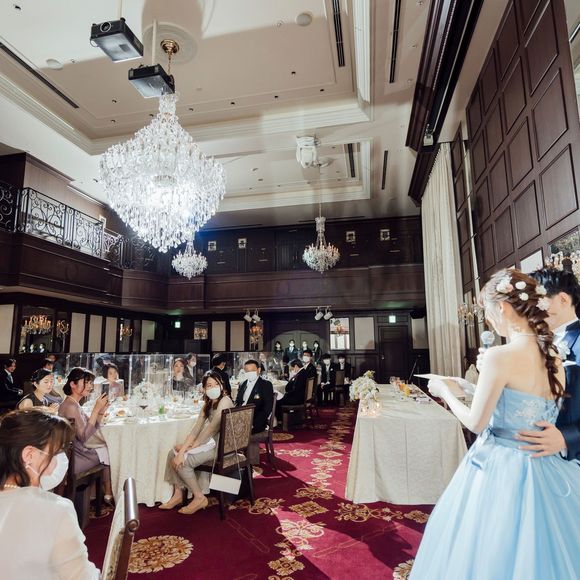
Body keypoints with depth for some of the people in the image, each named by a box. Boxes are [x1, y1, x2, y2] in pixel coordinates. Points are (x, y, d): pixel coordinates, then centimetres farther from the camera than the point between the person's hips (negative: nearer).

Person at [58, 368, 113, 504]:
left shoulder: (74, 404, 8)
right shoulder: (70, 406, -22)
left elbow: (91, 428, 10)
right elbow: (84, 436, -25)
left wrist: (102, 411, -5)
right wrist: (96, 409, -26)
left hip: (76, 451, 9)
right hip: (71, 458, -9)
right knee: (107, 453, 1)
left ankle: (108, 494, 14)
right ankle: (109, 495, 20)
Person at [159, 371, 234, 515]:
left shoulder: (224, 401, -19)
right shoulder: (208, 404, 8)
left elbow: (211, 429, -19)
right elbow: (196, 429, 2)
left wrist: (192, 446, -6)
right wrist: (182, 449, -10)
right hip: (211, 442, 9)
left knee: (182, 461, -15)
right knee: (173, 453, 4)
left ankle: (199, 498, 2)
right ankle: (178, 494, 14)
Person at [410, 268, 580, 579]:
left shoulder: (499, 356, -23)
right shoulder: (554, 360, 0)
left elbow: (476, 423, -16)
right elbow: (532, 411, 11)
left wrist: (445, 391, 0)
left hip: (500, 471, -6)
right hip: (547, 472, 7)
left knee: (493, 555, 14)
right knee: (537, 555, 24)